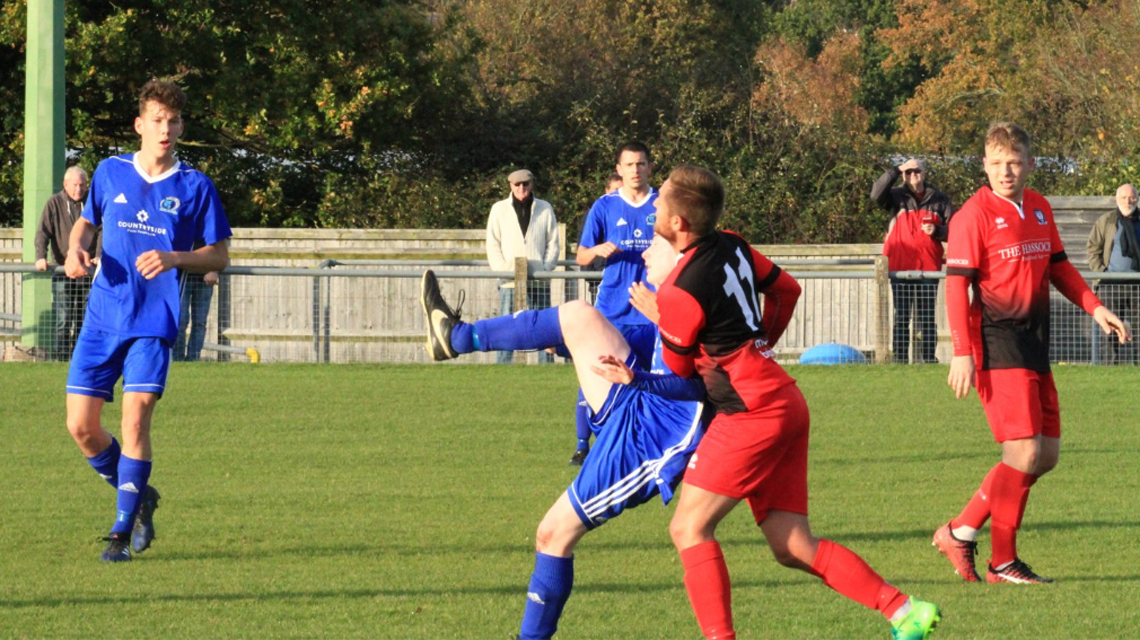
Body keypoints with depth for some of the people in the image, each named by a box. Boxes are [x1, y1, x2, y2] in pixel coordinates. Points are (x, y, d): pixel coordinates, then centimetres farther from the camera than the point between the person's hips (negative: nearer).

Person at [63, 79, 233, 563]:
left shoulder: (195, 187, 0)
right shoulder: (110, 173, 7)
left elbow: (220, 255, 4)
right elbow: (86, 221, 23)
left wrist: (174, 259, -14)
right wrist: (76, 249, 0)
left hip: (154, 323, -3)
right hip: (102, 318, 3)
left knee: (135, 420, -15)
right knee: (81, 426, -1)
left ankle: (123, 531, -5)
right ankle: (137, 496, 24)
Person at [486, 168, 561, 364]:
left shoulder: (545, 209, 9)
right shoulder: (499, 209, 8)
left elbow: (553, 243, 10)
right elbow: (493, 245, 6)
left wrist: (546, 268, -5)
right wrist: (504, 271, -7)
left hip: (539, 282, 1)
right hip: (510, 283, -1)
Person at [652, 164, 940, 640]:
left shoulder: (680, 291, -16)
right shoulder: (732, 247, 8)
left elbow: (678, 370, 0)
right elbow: (786, 289, 24)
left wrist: (658, 317, 16)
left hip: (753, 412, -9)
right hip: (785, 400, 9)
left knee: (689, 528, -5)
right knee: (793, 547, 9)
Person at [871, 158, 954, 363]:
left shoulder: (938, 199, 9)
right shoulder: (897, 197, 6)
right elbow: (876, 194, -14)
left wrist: (937, 231, -9)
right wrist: (895, 171, -16)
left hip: (929, 268, 1)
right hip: (900, 268, -1)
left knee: (926, 317, 2)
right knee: (901, 316, 1)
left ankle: (927, 357, 5)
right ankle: (900, 358, 1)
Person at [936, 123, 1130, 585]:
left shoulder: (1040, 210, 12)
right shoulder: (974, 215, -10)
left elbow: (1058, 267, 24)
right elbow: (956, 284, -13)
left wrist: (1095, 308, 11)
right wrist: (962, 353, -19)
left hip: (1033, 345, 8)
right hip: (997, 347, -8)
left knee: (1047, 455, 9)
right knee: (1024, 454, -13)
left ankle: (961, 532, 16)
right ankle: (1002, 563, -2)